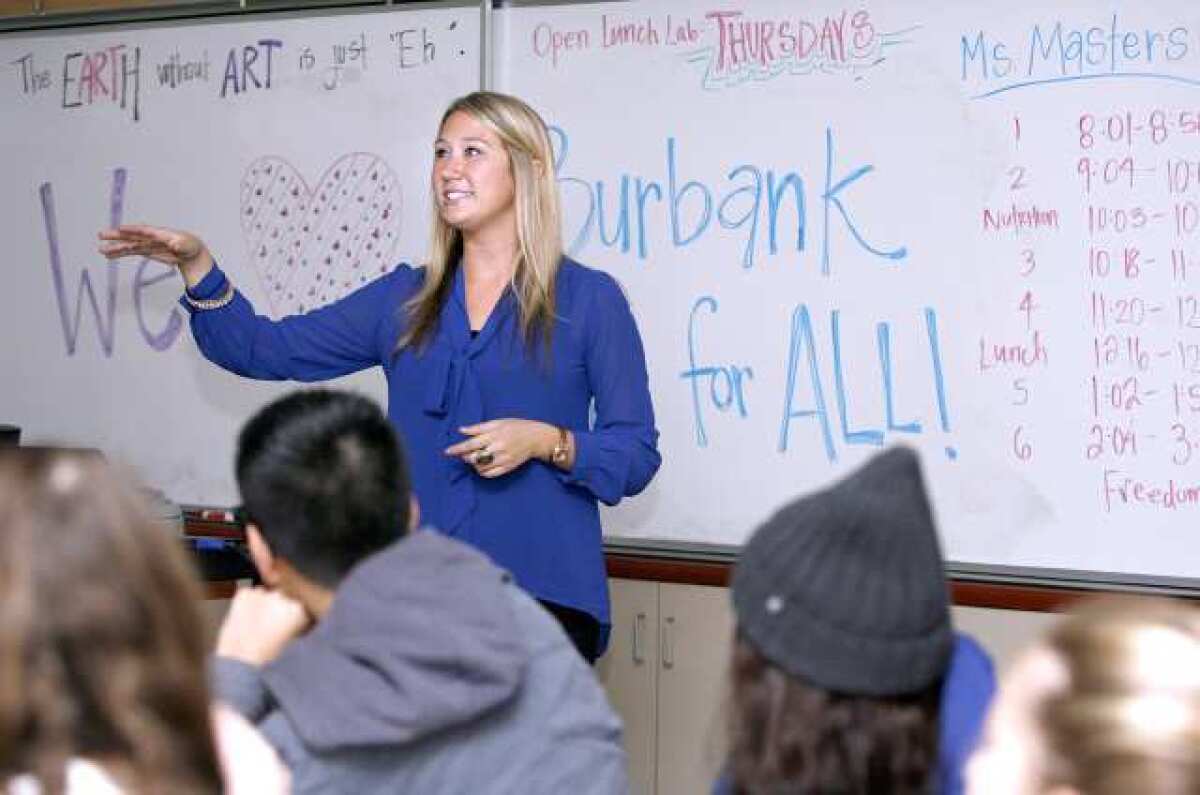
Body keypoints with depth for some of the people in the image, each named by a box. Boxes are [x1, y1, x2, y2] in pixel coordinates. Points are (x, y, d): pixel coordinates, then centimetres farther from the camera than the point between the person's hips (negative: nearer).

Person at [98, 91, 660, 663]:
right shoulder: (404, 299, 13)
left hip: (542, 595, -3)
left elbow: (636, 455, 1)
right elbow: (267, 350, 13)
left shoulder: (588, 299, 2)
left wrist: (547, 442, -16)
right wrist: (197, 267, 0)